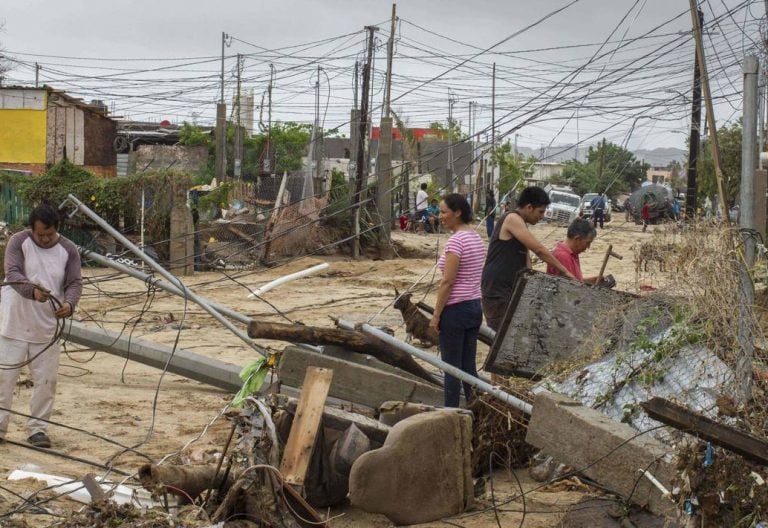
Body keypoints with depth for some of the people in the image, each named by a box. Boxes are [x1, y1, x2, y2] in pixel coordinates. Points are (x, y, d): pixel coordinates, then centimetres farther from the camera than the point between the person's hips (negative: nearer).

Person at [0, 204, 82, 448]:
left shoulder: (68, 250, 0)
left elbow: (74, 283, -4)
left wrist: (69, 303, -26)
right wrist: (33, 290, -38)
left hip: (47, 326, 2)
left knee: (45, 380, 4)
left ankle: (38, 428, 16)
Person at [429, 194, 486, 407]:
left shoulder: (456, 240, -17)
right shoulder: (476, 238, 10)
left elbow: (447, 282, -19)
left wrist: (436, 315, -13)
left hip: (456, 308, -9)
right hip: (475, 306, 9)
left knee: (451, 367, 0)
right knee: (469, 366, 12)